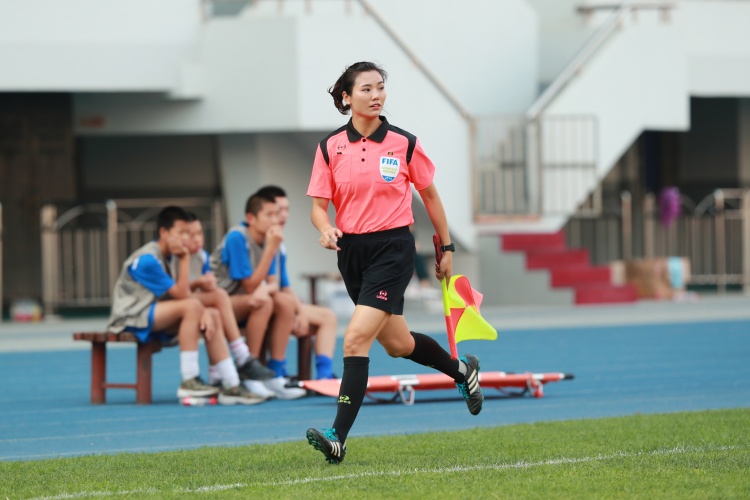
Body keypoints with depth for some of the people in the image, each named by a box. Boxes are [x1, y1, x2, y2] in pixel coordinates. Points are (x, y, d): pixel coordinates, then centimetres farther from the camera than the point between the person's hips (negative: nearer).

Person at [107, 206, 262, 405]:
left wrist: (204, 312, -13)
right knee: (191, 306, -28)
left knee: (210, 318, -5)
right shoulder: (147, 260, -19)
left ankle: (232, 385, -10)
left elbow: (182, 294, 5)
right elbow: (181, 295, -19)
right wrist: (185, 259, -15)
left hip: (152, 317, 9)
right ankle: (189, 382, -27)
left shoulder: (164, 257, 11)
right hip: (131, 319, -9)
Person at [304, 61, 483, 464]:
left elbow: (430, 194, 8)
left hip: (393, 247, -4)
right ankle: (461, 370, 46)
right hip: (351, 250, 4)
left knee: (356, 338, -17)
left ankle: (338, 438, -19)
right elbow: (318, 205, 1)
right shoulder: (331, 147, 1)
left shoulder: (404, 143, -4)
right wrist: (326, 229, -21)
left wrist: (447, 249, 12)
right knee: (397, 344, 17)